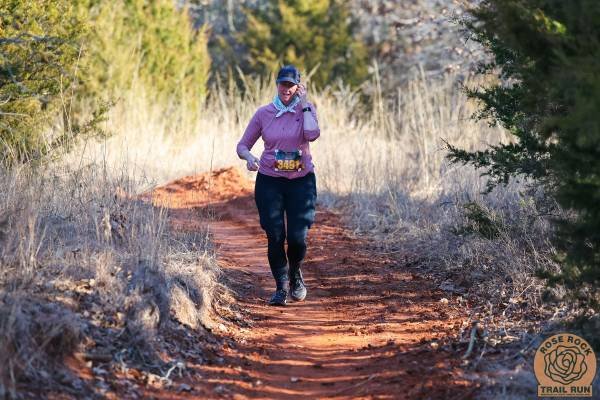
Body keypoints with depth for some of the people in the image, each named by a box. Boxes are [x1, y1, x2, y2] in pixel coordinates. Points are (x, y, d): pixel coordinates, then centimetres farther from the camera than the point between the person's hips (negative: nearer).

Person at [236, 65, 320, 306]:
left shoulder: (306, 109, 0)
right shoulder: (264, 113, 3)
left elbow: (312, 134, -21)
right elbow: (243, 145, 7)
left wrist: (304, 104, -13)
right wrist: (249, 157, -16)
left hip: (301, 180, -1)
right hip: (269, 180, 1)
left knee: (297, 237, -8)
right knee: (275, 236, -6)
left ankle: (295, 273, 24)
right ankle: (281, 287, 11)